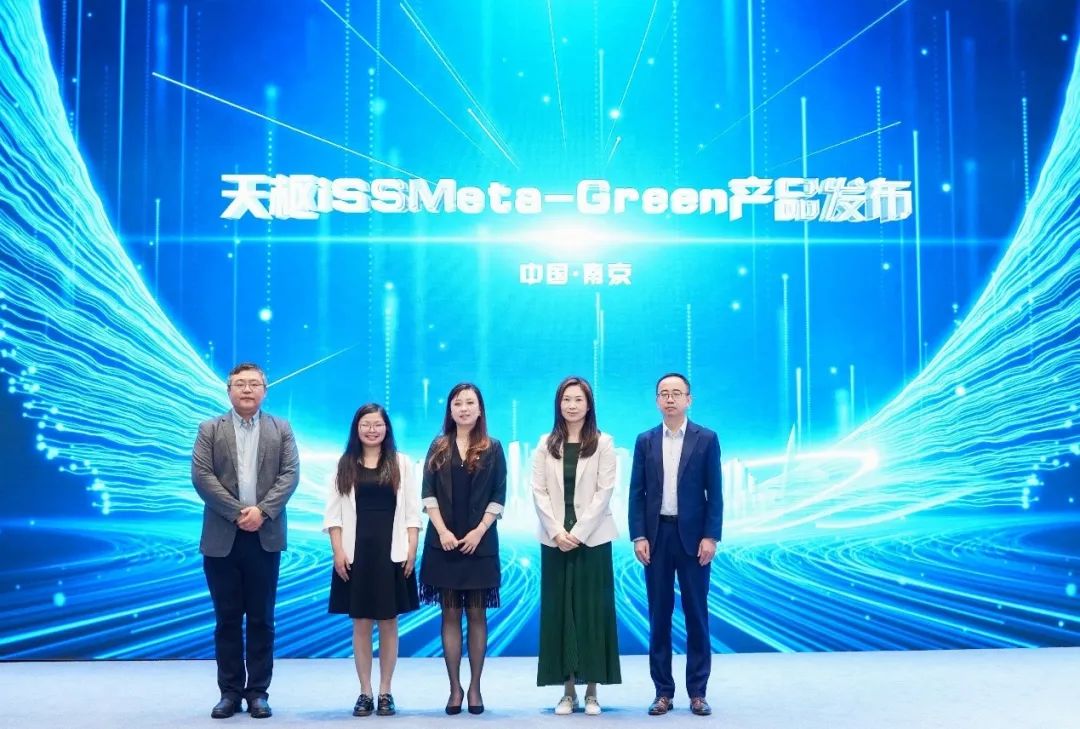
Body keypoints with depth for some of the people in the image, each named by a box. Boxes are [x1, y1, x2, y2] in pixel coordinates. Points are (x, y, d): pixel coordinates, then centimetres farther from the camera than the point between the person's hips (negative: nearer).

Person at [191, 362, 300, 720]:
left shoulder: (281, 429, 10)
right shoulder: (210, 429, 7)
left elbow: (290, 474, 0)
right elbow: (201, 476, -4)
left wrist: (262, 510, -14)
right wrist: (237, 512, -13)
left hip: (265, 536, 0)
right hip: (222, 537, 0)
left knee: (261, 619, 4)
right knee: (227, 619, 4)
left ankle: (258, 691, 11)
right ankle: (230, 691, 12)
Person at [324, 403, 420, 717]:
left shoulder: (401, 463, 5)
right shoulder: (345, 464, 6)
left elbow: (411, 510, 3)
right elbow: (334, 512, 4)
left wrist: (412, 549, -4)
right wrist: (338, 551, -5)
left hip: (391, 552, 0)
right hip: (356, 553, 1)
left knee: (388, 623, 4)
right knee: (361, 624, 4)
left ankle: (385, 692, 12)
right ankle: (365, 692, 12)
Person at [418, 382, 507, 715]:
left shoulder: (492, 448, 4)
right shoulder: (438, 447, 8)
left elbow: (498, 496, 0)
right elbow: (428, 493, 2)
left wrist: (478, 531, -11)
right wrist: (442, 531, -10)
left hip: (480, 543, -1)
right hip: (444, 542, 1)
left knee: (476, 614, 3)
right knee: (450, 614, 3)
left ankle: (475, 687, 9)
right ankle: (455, 687, 8)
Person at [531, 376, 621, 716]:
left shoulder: (603, 443, 1)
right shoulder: (546, 444, 8)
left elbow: (605, 491, -6)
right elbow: (538, 492, 2)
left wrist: (578, 533, -13)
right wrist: (557, 532, -11)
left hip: (592, 538, -2)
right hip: (555, 539, 2)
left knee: (592, 610, 1)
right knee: (559, 611, 3)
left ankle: (591, 691, 7)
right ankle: (568, 690, 9)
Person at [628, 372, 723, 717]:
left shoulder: (706, 439, 1)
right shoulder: (645, 441, 7)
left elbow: (714, 492, -1)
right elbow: (637, 492, 5)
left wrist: (710, 537, -9)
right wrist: (638, 537, -4)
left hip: (693, 536, -2)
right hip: (656, 536, 2)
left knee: (696, 614, 3)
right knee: (659, 615, 5)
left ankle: (697, 692, 11)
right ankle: (663, 691, 12)